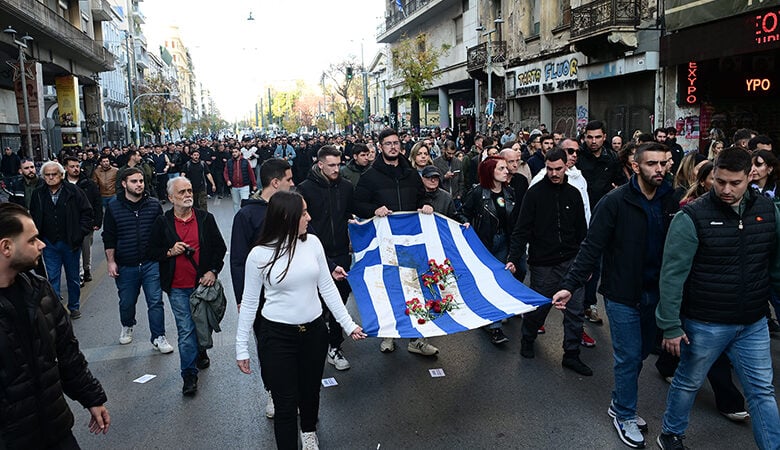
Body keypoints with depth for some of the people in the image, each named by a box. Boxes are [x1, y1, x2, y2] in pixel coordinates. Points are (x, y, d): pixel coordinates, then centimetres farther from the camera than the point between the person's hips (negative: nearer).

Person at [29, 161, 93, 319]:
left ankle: (74, 306, 29)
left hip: (71, 243, -1)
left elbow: (87, 213, -5)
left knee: (73, 277, 13)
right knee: (53, 278, 6)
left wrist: (80, 233, -10)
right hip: (49, 244, 2)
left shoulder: (74, 192, -7)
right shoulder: (38, 195, 2)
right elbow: (33, 218, 9)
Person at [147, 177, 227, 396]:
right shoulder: (162, 222, -1)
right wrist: (170, 252, -13)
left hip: (203, 283, 2)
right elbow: (151, 252, 6)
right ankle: (189, 375, 10)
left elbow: (220, 248, 4)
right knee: (185, 330, -1)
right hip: (178, 288, -1)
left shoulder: (205, 218, 0)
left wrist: (213, 271, -7)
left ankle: (200, 352, 46)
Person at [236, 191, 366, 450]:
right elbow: (249, 302, -4)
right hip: (277, 336, -3)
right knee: (286, 403, 2)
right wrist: (242, 347, -1)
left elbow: (327, 287, 2)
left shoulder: (312, 243, -5)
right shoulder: (259, 254, -13)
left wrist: (348, 323, 2)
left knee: (310, 391, 22)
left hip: (314, 331, 4)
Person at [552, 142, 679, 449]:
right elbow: (592, 247, -17)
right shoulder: (616, 202, -15)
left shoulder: (670, 201, 0)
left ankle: (620, 405, 38)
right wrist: (571, 284, -24)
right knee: (629, 356, 3)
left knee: (642, 352, 17)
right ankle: (625, 415, 24)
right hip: (622, 294, -5)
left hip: (655, 293, 6)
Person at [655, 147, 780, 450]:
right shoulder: (691, 217, -17)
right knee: (688, 383, 14)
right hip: (705, 324, -4)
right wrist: (670, 326, -16)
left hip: (754, 324, 4)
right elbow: (672, 275, -16)